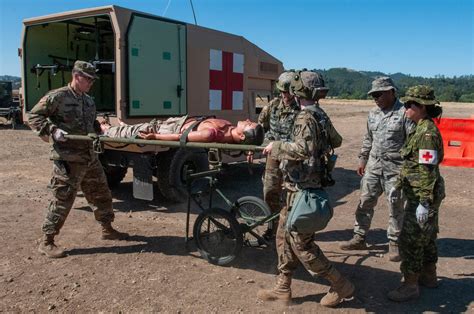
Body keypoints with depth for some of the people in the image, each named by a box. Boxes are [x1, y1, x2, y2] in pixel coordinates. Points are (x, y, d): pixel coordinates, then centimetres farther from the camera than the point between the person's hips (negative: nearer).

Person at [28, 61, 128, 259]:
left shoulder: (88, 101, 15)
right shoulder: (57, 97, -7)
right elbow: (34, 117, -8)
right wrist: (52, 131, -21)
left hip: (90, 157, 8)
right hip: (68, 159, -8)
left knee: (101, 193, 16)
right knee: (62, 199, -4)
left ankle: (107, 229, 34)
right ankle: (47, 242, 9)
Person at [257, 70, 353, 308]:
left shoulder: (305, 117, -18)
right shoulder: (321, 115, 11)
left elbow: (303, 149, -34)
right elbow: (335, 140, 25)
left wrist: (276, 146, -21)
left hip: (302, 189, -10)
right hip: (303, 187, 10)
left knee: (301, 243, -1)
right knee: (284, 236, 15)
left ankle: (340, 286, 12)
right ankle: (283, 288, 24)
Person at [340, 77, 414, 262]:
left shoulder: (404, 113, -10)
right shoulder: (373, 113, 9)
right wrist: (363, 159, 16)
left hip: (395, 168, -6)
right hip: (373, 166, 6)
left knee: (395, 207, 5)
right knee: (365, 203, 9)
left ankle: (394, 243, 19)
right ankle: (359, 238, 20)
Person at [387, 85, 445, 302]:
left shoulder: (427, 133, -20)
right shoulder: (420, 129, 10)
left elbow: (428, 170, -24)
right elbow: (411, 164, 17)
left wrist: (424, 203, -25)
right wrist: (399, 186, 19)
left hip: (422, 196, -10)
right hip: (417, 193, 10)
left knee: (411, 240, -2)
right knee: (426, 237, 21)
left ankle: (410, 285, 10)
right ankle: (429, 276, 36)